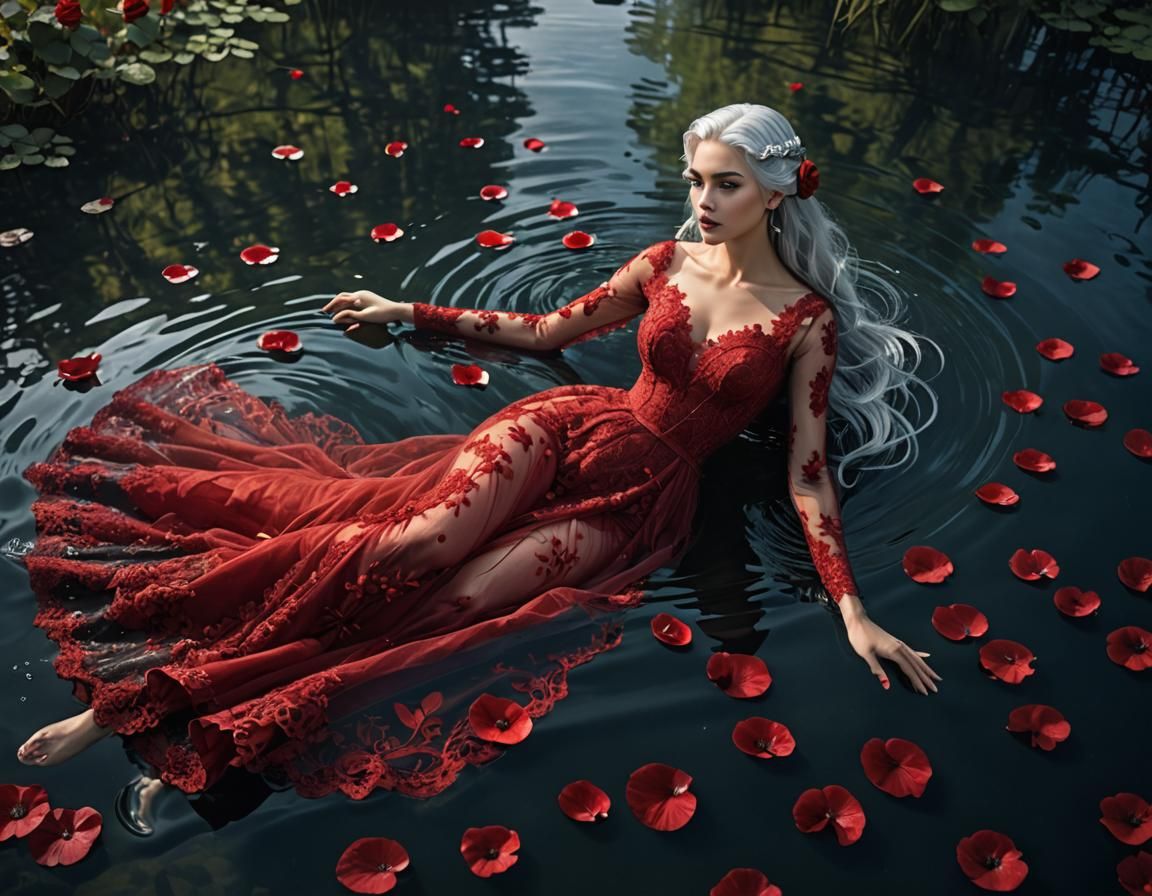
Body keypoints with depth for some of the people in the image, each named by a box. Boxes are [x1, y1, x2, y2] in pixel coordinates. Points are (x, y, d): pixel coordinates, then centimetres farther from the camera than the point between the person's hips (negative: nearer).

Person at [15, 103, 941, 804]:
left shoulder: (808, 319, -1)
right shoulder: (668, 261, 8)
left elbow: (809, 472, -2)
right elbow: (547, 329, 15)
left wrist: (854, 612, -10)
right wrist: (409, 313, 17)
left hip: (643, 496, -2)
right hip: (570, 426, 3)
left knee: (449, 602, -20)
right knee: (424, 533, -25)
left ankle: (158, 693, -12)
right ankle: (138, 695, -18)